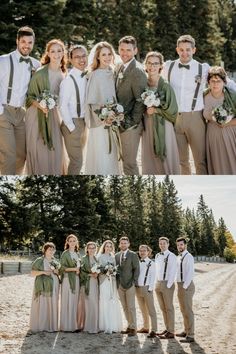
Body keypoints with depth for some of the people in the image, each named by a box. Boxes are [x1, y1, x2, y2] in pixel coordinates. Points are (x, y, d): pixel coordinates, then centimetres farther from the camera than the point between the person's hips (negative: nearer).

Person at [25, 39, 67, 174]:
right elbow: (30, 96, -8)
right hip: (38, 116, -4)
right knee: (39, 151, 0)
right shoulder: (40, 73, -12)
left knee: (56, 151, 4)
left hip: (54, 115, 5)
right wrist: (40, 106, -23)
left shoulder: (64, 73, 5)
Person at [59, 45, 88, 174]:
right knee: (76, 161, -5)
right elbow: (63, 106, -17)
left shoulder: (86, 77, 5)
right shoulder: (68, 80, -16)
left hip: (83, 123, 8)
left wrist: (86, 123, 6)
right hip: (72, 124, -7)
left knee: (78, 158, 18)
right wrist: (72, 127, -14)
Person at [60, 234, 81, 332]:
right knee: (67, 302, -6)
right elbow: (62, 267, -11)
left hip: (76, 279, 6)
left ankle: (74, 325, 10)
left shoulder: (77, 254, 16)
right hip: (67, 279, -6)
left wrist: (79, 270, 0)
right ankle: (66, 326, -1)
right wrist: (74, 269, -17)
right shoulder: (65, 253, -4)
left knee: (75, 302, 6)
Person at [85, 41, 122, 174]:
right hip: (100, 123, -6)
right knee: (102, 157, -4)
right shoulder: (95, 75, -10)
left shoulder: (113, 74, 8)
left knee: (113, 157, 11)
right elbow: (91, 102, -11)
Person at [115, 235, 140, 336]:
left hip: (130, 285, -5)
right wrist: (117, 282, 2)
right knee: (125, 307, 8)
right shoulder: (116, 256, 12)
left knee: (131, 307, -5)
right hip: (120, 285, 5)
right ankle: (129, 326, 16)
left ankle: (133, 328, 1)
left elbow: (136, 269, -5)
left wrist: (134, 282, -11)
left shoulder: (133, 255, -2)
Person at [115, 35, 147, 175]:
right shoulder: (119, 68, 11)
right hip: (120, 123, 8)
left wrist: (132, 122, -16)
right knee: (126, 160, 16)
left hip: (131, 125, -8)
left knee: (129, 163, -4)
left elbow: (140, 100, -17)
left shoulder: (137, 70, -15)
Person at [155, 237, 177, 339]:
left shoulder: (171, 256, -8)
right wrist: (157, 283, 10)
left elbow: (173, 272, -12)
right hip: (158, 283, 7)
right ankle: (167, 328, 20)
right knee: (163, 308, 12)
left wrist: (168, 285, -15)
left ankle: (171, 332, -1)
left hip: (167, 284, -7)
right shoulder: (157, 256, 13)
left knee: (169, 308, -4)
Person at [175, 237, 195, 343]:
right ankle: (186, 331, 28)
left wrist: (185, 286, -19)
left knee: (188, 310, -7)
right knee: (183, 310, 17)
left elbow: (190, 273, -20)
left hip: (186, 285, -9)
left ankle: (190, 335, -4)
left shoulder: (188, 257, -13)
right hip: (180, 285, 9)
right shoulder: (179, 257, 15)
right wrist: (180, 287, 13)